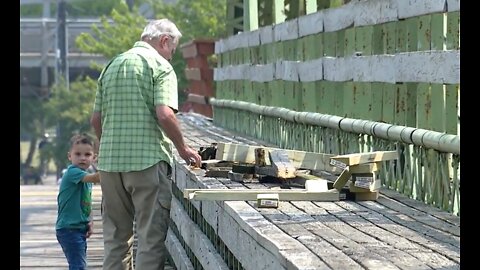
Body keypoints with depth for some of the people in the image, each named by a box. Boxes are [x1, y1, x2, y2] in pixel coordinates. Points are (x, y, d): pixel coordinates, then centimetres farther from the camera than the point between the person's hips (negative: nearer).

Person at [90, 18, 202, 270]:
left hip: (109, 162, 6)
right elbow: (165, 115, -17)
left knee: (115, 235, 13)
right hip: (148, 160, -6)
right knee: (151, 235, -1)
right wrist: (183, 149, -4)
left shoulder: (111, 66, 15)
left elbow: (96, 119, 15)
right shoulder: (159, 65, -5)